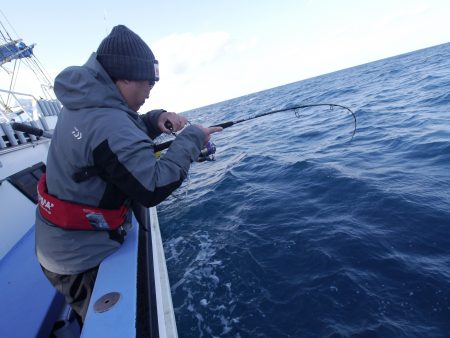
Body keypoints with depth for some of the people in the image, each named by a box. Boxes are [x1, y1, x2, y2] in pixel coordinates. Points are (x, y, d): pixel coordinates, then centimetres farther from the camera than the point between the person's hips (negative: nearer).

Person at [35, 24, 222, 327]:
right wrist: (192, 139, -22)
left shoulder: (83, 104, 0)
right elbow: (153, 188, -31)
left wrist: (154, 121, -5)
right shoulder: (107, 122, -30)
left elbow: (124, 137, 13)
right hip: (81, 260, -8)